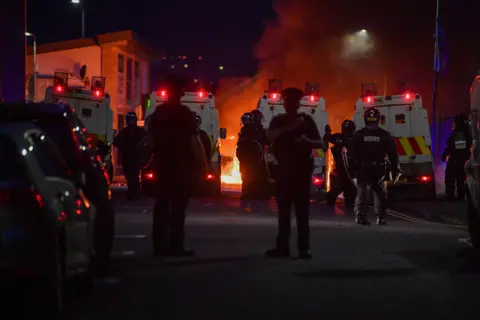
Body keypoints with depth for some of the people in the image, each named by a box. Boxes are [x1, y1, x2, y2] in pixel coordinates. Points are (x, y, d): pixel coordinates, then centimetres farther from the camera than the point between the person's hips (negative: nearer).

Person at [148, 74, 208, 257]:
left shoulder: (157, 113, 7)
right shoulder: (184, 113, -10)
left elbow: (151, 141, 12)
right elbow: (194, 141, -13)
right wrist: (203, 163, -6)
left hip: (162, 165, 6)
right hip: (182, 166, -5)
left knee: (161, 205, 8)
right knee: (178, 207, -4)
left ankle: (160, 245, 8)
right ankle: (175, 246, -5)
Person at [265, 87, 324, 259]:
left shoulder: (306, 120, 3)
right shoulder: (278, 120, 8)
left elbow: (321, 144, 0)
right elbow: (270, 135, -12)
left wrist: (307, 141, -22)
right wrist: (289, 128, -26)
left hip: (302, 170, -2)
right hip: (283, 170, 2)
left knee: (302, 210, -6)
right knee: (283, 209, 2)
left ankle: (304, 248, -7)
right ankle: (282, 246, 5)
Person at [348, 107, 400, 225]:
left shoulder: (358, 135, -2)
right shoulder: (385, 135, -1)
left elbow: (351, 154, -2)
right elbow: (393, 154, 1)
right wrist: (395, 170, 7)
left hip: (362, 169, 0)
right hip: (379, 169, 0)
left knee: (362, 192, 0)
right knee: (380, 193, 11)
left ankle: (360, 215, -14)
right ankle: (380, 217, 7)